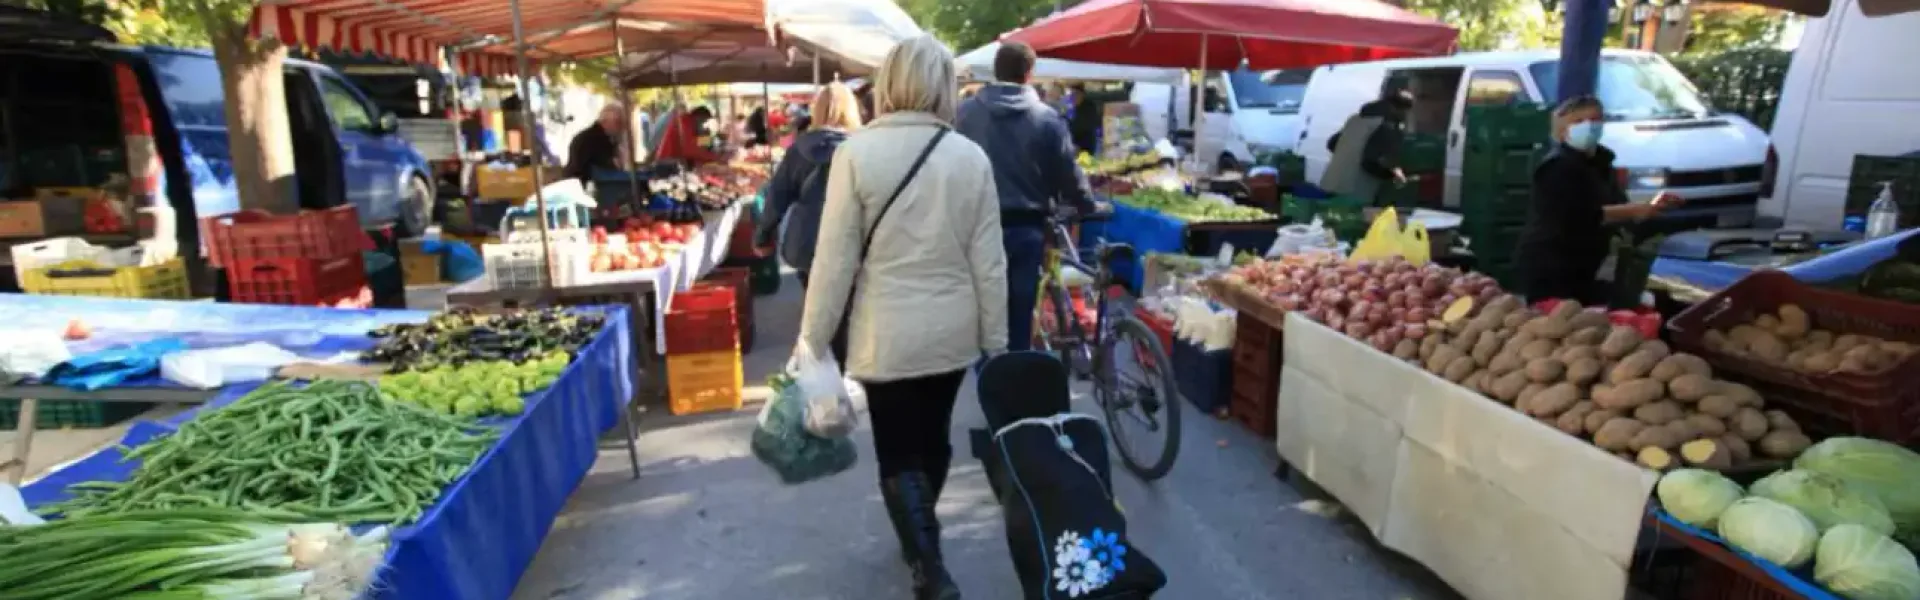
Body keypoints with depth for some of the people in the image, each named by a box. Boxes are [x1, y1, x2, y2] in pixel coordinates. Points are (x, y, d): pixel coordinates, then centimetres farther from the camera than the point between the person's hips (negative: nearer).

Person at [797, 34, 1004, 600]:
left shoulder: (856, 152, -12)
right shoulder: (971, 156, -5)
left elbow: (835, 259, -12)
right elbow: (988, 262, -2)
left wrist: (811, 340, -2)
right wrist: (996, 341, 8)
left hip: (887, 334, -3)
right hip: (952, 330, 4)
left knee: (898, 455, 9)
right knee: (932, 439, 21)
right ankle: (920, 537, 43)